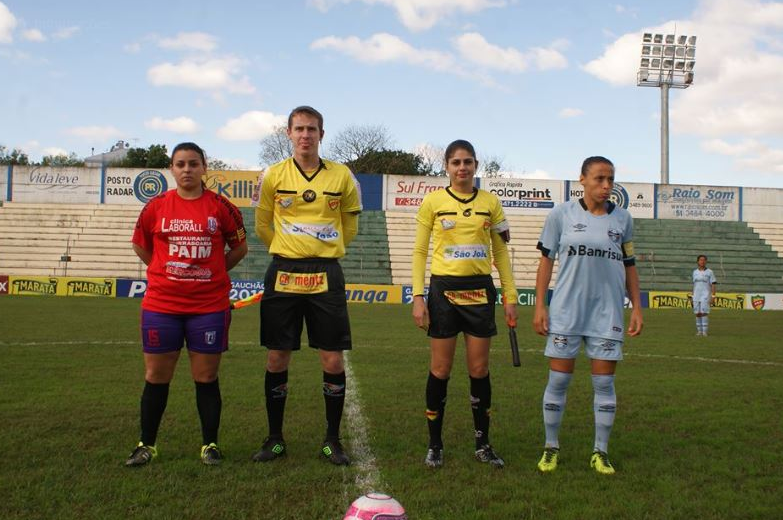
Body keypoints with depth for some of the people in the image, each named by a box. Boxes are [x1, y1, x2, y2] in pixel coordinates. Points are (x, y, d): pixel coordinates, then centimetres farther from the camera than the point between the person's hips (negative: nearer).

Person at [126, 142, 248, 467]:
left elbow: (240, 247, 10)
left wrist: (213, 271, 7)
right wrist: (166, 270, 11)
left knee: (206, 377, 5)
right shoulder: (156, 207, 3)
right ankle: (146, 445, 22)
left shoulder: (220, 207, 0)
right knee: (156, 377, 8)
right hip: (161, 304, 1)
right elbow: (140, 245, 16)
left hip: (209, 305, -1)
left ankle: (210, 445, 18)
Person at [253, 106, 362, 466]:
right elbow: (262, 225, 13)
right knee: (277, 358, 4)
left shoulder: (342, 176, 1)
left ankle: (332, 440, 14)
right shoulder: (274, 175, 1)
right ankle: (275, 438, 18)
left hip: (326, 275, 0)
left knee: (333, 360, -1)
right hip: (283, 274, 0)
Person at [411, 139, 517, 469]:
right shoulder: (433, 201, 0)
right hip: (443, 290, -2)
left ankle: (483, 444, 18)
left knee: (479, 370, 6)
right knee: (440, 370, 3)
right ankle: (435, 445, 15)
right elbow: (419, 251, 2)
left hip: (480, 291, 2)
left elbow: (501, 252, 11)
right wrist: (418, 297, -7)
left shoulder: (490, 202, 6)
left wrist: (510, 296, 7)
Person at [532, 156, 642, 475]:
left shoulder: (622, 219, 7)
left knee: (604, 383, 4)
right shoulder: (561, 215, 0)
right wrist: (539, 305, -2)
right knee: (558, 379, 2)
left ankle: (600, 453, 17)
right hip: (566, 310, -2)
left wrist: (637, 308, 8)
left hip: (608, 312, 2)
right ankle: (551, 448, 18)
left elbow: (629, 266, 13)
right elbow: (546, 260, 3)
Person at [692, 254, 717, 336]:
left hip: (705, 296, -4)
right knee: (697, 313, 4)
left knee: (704, 313, -12)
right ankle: (699, 331, 12)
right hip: (696, 296, 4)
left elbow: (713, 285, -3)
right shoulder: (695, 272, 11)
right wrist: (693, 296, 13)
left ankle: (704, 331, -9)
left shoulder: (709, 272, -2)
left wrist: (713, 296, -11)